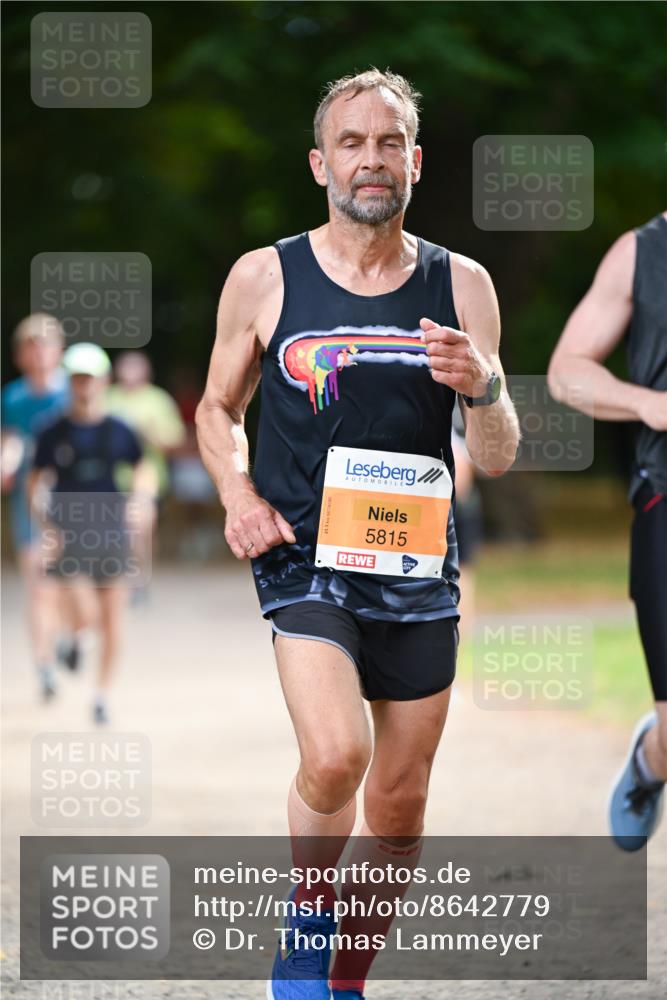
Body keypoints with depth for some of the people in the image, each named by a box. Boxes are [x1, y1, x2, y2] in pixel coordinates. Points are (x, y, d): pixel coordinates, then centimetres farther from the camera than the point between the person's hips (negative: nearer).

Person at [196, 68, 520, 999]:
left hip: (418, 566, 3)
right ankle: (305, 916, 2)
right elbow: (219, 409, 14)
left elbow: (497, 459, 6)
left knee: (399, 802, 9)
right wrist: (238, 494, -6)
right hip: (303, 555, -3)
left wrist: (482, 388, -15)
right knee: (335, 757, -25)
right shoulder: (264, 279, 0)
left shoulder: (461, 286, 4)